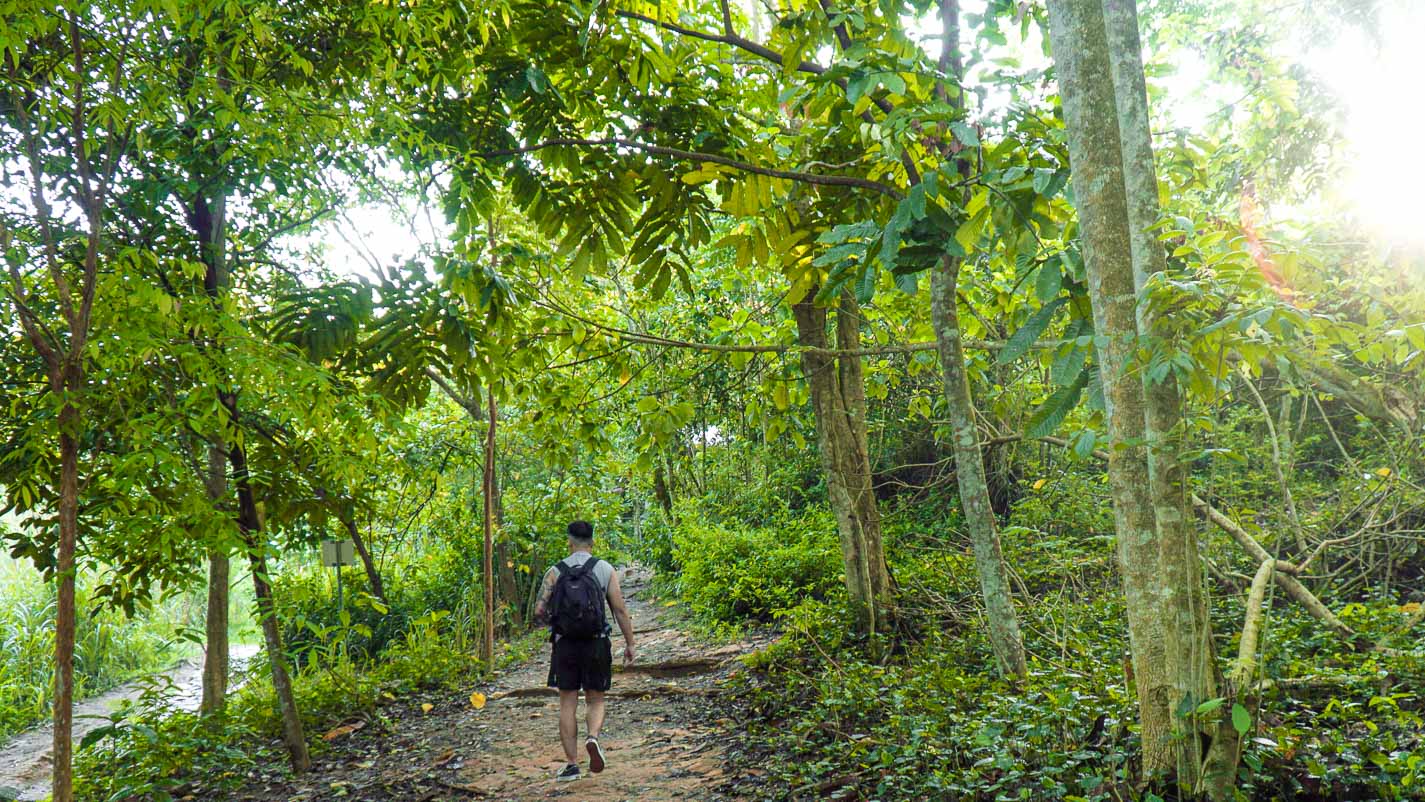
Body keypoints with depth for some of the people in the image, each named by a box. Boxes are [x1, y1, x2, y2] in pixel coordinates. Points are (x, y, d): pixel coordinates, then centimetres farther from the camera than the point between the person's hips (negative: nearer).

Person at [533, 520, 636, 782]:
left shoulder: (555, 571, 1)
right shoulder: (605, 569, -1)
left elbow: (539, 610, -4)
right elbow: (620, 609, -5)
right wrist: (630, 644, 3)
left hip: (565, 645, 1)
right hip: (596, 645, 0)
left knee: (568, 704, 10)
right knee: (595, 701, 13)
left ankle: (571, 764, 8)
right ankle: (593, 739, -15)